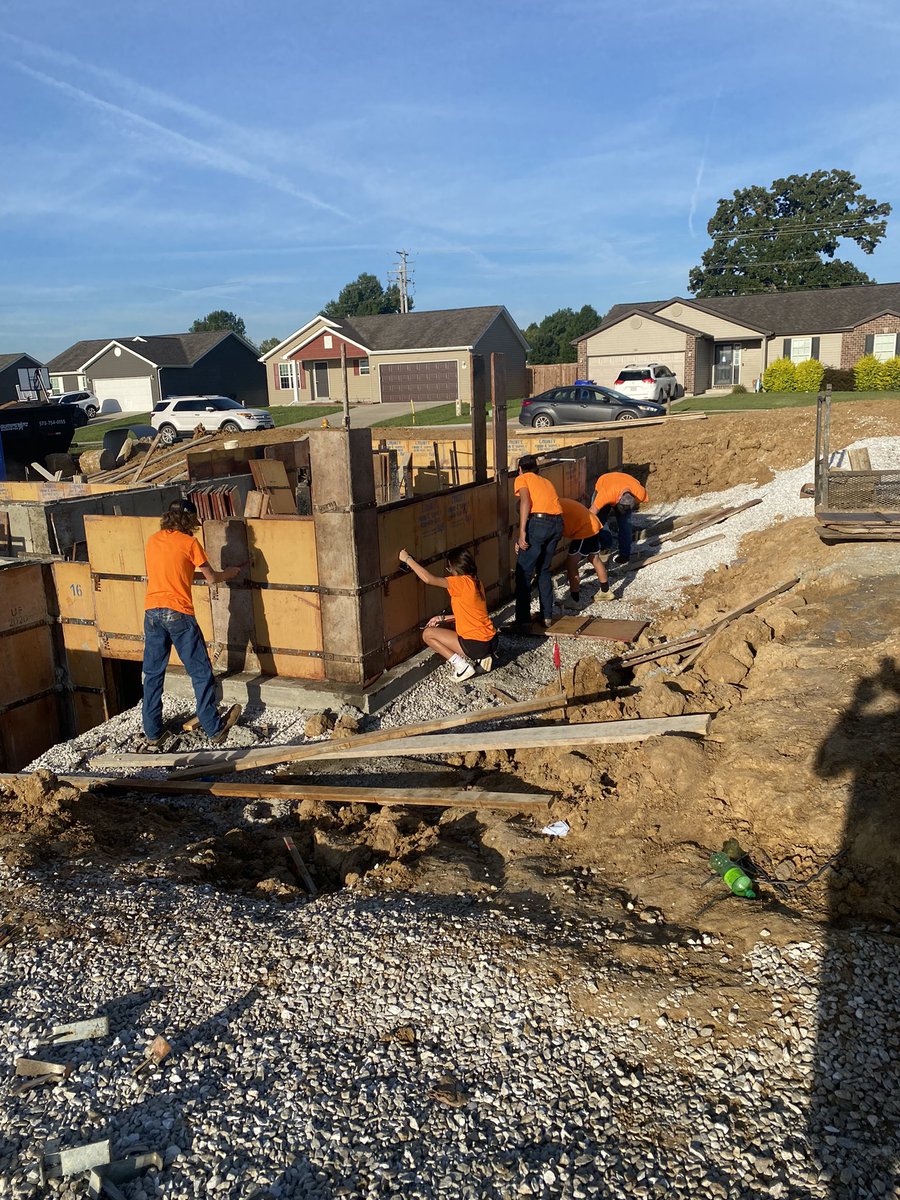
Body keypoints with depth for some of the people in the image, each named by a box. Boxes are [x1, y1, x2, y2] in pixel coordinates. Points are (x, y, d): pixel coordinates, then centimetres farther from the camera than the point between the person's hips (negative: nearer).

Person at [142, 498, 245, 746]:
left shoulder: (153, 541, 12)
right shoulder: (189, 543, -4)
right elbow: (212, 578, 2)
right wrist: (231, 572, 20)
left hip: (152, 612, 6)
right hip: (178, 613, -5)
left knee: (153, 674, 12)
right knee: (201, 673, 4)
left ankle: (152, 732, 18)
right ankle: (214, 729, 10)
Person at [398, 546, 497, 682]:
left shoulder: (462, 582, -17)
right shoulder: (476, 583, 9)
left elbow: (428, 578, -21)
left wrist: (407, 559, -10)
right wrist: (443, 618, 13)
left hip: (477, 645, -8)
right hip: (491, 641, 8)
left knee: (428, 634, 5)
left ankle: (461, 665, -4)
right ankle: (480, 657, 14)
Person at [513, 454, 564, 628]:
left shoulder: (522, 478, 12)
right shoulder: (546, 481, 31)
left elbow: (525, 501, -7)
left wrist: (522, 532, -14)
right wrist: (524, 540, 29)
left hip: (539, 522, -6)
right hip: (557, 524, 6)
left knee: (523, 573, 3)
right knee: (544, 570, 21)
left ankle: (523, 619, 3)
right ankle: (546, 616, 22)